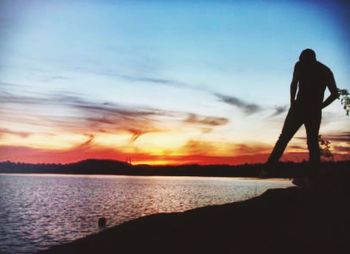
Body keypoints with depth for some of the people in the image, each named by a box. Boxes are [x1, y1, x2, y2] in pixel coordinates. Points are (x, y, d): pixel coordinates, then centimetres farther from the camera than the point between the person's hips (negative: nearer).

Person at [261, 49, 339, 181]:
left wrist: (292, 103, -2)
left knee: (283, 138, -2)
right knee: (313, 143, 8)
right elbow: (335, 93, 12)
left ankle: (269, 169, -9)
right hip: (315, 112, 4)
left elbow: (294, 84, -10)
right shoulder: (326, 70, 19)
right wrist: (319, 106, 14)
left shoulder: (301, 64, 6)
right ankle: (313, 177, 1)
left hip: (300, 107, -4)